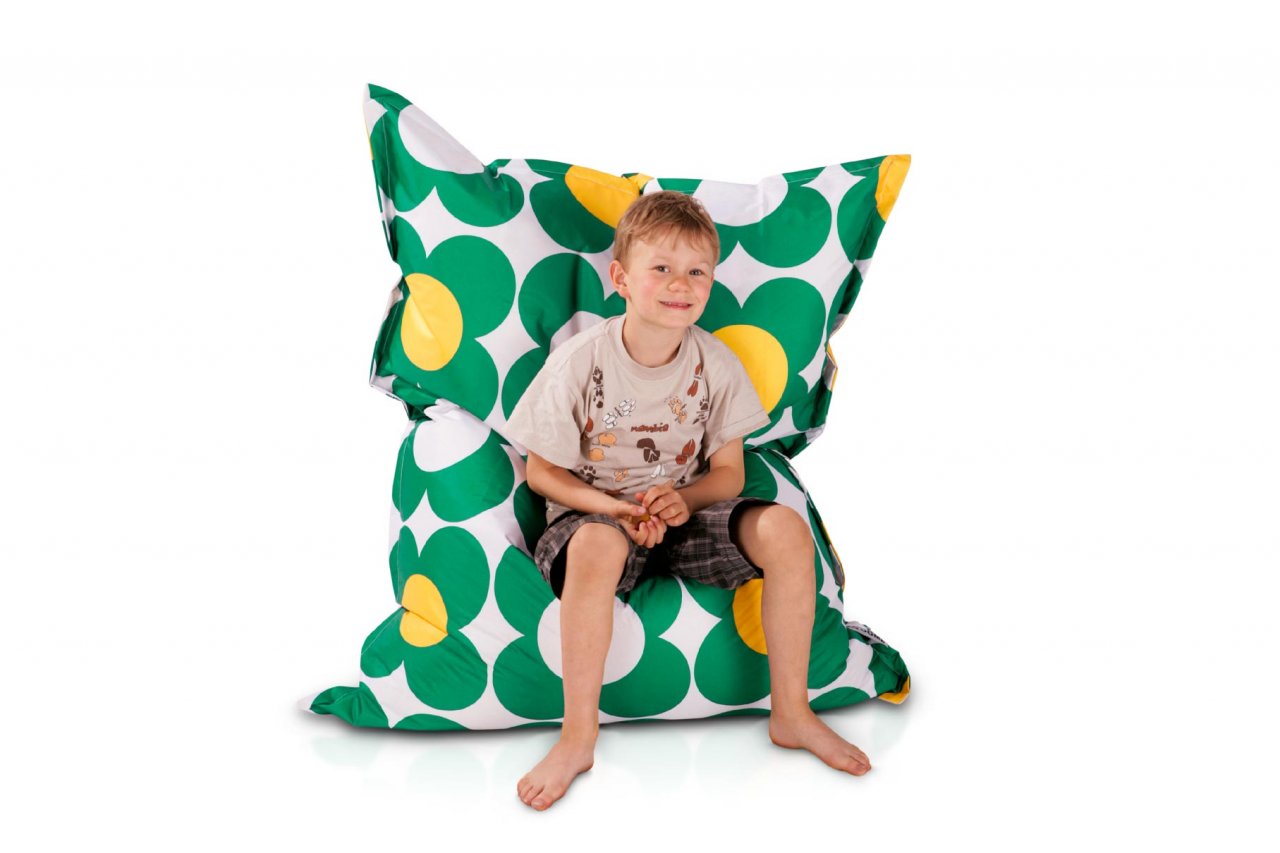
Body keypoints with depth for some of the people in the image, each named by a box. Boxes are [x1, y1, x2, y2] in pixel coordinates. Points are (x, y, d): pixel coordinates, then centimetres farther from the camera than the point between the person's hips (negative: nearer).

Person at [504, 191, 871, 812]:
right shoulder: (579, 361, -14)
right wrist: (616, 507, -21)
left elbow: (728, 473, 3)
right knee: (597, 546, -40)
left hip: (683, 512, 3)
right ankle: (579, 735, -24)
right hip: (594, 512, -3)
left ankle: (791, 713, -6)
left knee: (784, 528, -22)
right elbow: (540, 471, -6)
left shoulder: (715, 363, -5)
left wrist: (683, 498, -20)